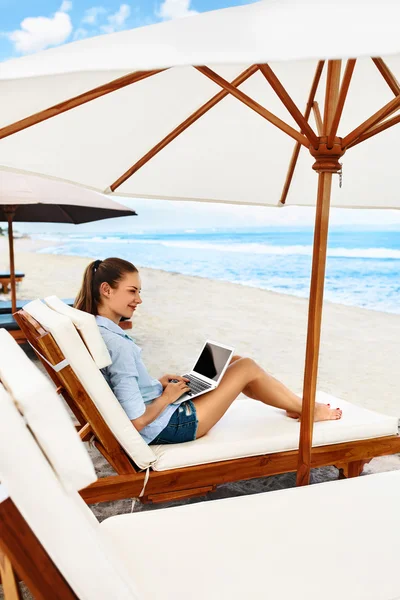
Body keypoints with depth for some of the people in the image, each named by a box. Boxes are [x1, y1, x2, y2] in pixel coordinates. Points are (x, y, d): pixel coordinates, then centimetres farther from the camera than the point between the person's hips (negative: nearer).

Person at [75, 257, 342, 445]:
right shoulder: (117, 345, -30)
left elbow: (122, 385, 13)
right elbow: (138, 420, -28)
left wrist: (157, 383, 4)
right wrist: (167, 397, -12)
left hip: (159, 415, 9)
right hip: (167, 427, -9)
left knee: (232, 362, 14)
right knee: (247, 367, -1)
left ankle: (294, 405, 30)